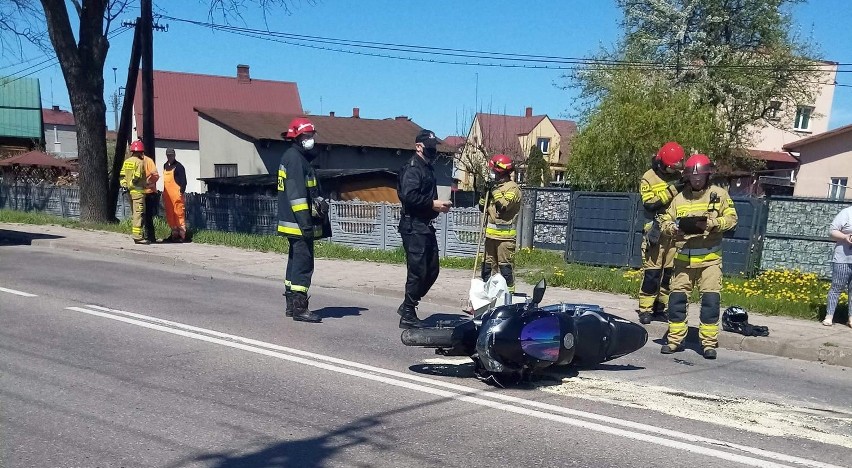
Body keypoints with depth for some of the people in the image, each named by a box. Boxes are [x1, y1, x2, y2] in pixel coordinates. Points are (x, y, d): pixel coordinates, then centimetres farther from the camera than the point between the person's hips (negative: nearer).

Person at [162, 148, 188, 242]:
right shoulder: (165, 166, 18)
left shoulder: (178, 166, -5)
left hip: (176, 194, -8)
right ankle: (174, 234, 19)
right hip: (167, 195, 8)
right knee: (170, 215, 10)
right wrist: (164, 193, 21)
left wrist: (181, 191, -16)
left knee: (179, 214, -8)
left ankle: (182, 235, -6)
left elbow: (183, 181, -8)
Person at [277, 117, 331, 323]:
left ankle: (291, 305, 22)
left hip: (294, 223, 11)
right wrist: (306, 222, -23)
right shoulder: (295, 159, -13)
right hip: (299, 223, -11)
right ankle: (299, 308, -6)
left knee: (295, 261, 15)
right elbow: (297, 194, -21)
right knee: (304, 263, -9)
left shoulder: (292, 157, 19)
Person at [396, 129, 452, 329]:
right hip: (413, 226, -10)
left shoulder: (427, 168, 20)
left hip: (426, 226, 10)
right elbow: (409, 196, -24)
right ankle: (408, 315, 5)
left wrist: (439, 205, 8)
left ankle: (407, 306, 25)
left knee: (432, 270, 13)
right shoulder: (412, 168, -11)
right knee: (417, 271, -6)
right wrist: (433, 204, -19)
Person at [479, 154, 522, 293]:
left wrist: (495, 190, -15)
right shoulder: (495, 186, 19)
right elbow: (489, 207, 27)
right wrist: (483, 205, 6)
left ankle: (509, 291, 0)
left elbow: (504, 205, -23)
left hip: (505, 235, -9)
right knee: (487, 263, 14)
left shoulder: (513, 188, -8)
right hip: (491, 233, 9)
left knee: (505, 265, -6)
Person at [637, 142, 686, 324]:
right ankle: (646, 308, 1)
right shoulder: (648, 178, -2)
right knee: (651, 271, -6)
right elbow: (650, 204, -13)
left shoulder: (680, 176, 11)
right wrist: (671, 190, -18)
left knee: (672, 270, 7)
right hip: (656, 230, -4)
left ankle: (663, 306, 17)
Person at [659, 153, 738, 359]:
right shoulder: (680, 197, 9)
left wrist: (711, 223, -18)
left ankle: (709, 342, 5)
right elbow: (665, 221, 8)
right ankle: (675, 339, 14)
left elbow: (731, 218, -2)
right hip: (684, 258, 2)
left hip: (710, 258, -2)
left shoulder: (719, 194, 3)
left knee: (711, 299, -4)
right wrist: (673, 228, -14)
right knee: (677, 297, 3)